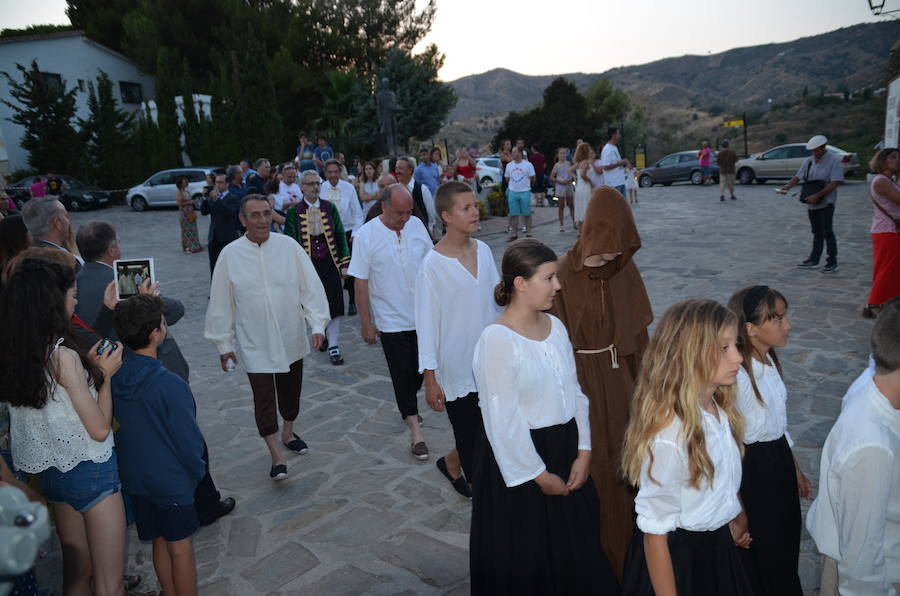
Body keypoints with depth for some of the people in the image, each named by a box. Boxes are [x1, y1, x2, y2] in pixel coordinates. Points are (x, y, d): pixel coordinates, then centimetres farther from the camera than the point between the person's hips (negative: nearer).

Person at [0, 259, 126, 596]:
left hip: (52, 471, 8)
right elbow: (99, 428, -18)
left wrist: (88, 366, 8)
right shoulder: (64, 356, -23)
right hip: (90, 471, -8)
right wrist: (105, 375, -9)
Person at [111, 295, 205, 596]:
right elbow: (189, 439, -19)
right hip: (172, 479, -6)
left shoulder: (111, 376, -8)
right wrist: (198, 470, -1)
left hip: (134, 477, 6)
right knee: (180, 549, 10)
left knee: (159, 543, 21)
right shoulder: (170, 384, -26)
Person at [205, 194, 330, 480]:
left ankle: (288, 434, 44)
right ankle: (277, 458, 13)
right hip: (255, 344, -2)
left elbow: (310, 286, -3)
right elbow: (221, 303, -1)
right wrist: (224, 344, 2)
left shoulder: (288, 246, -8)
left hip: (291, 338, 2)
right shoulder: (230, 255, -9)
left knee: (291, 390, 18)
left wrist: (317, 324, -10)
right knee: (264, 398, -1)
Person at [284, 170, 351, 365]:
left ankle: (333, 347, 1)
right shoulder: (293, 212, -2)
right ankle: (321, 334, 35)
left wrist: (344, 263, 3)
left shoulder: (330, 208, 4)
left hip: (330, 263, 1)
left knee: (334, 303, -5)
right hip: (308, 265, -1)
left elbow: (341, 236, 8)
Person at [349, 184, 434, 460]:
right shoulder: (366, 235, -12)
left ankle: (408, 407, 43)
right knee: (402, 374, 2)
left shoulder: (416, 225, 0)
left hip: (423, 315, 4)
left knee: (419, 370, 15)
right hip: (391, 320, -4)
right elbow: (361, 282, -8)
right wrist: (366, 322, -8)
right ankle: (415, 431, 13)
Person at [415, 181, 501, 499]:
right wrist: (430, 379, -11)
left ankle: (452, 463, 40)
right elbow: (427, 323, -11)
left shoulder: (483, 250, 2)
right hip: (456, 367, -5)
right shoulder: (433, 264, -14)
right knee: (471, 440, 5)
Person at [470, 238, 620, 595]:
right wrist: (538, 474, -12)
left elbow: (574, 393, 6)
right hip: (518, 455, -6)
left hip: (565, 448, 6)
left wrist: (583, 451, -1)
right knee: (525, 556, 12)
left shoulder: (556, 327, 1)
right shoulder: (497, 340, -21)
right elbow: (502, 420, -19)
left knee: (575, 543, 20)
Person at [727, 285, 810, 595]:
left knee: (786, 546, 25)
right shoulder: (737, 377, -29)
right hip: (752, 468, -8)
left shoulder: (770, 362, 0)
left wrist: (796, 470, 19)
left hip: (779, 461, 9)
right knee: (759, 556, 13)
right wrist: (736, 509, -20)